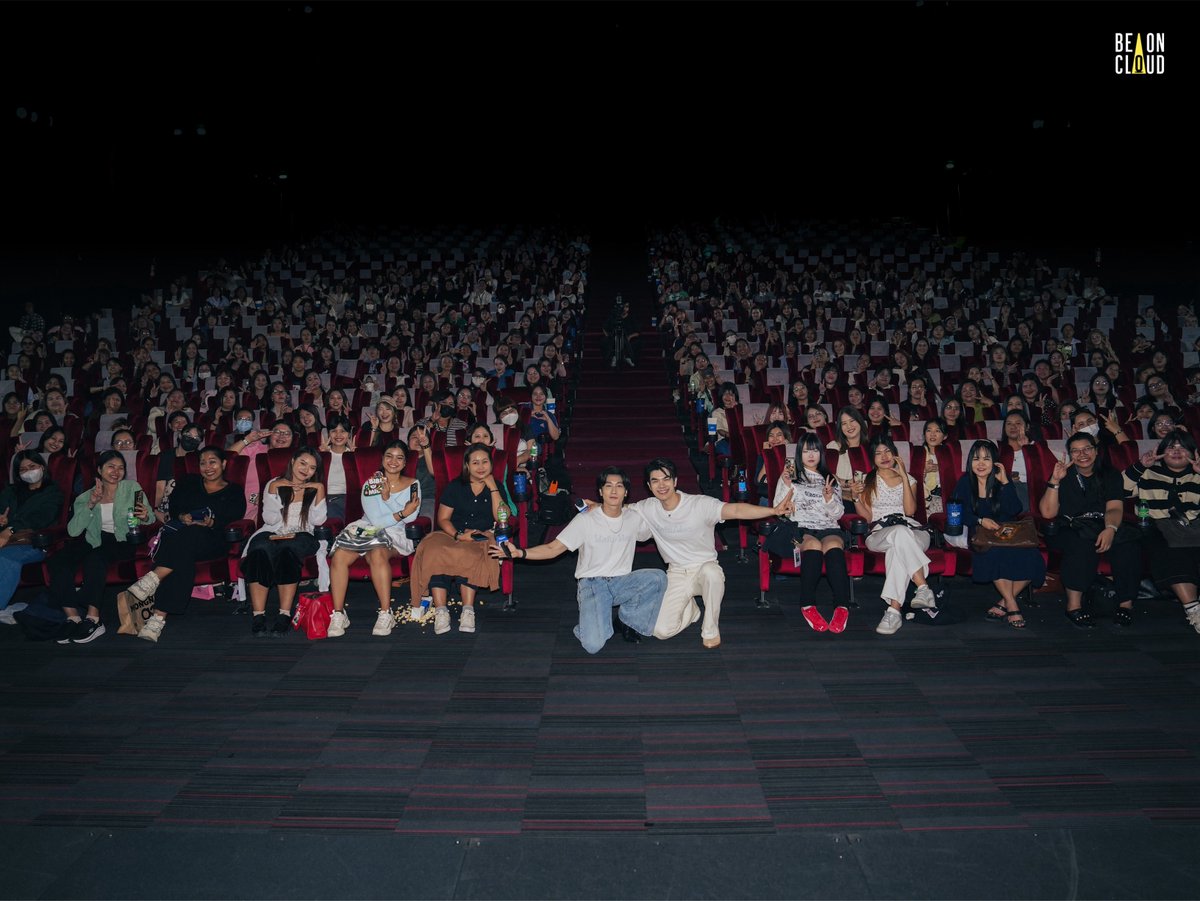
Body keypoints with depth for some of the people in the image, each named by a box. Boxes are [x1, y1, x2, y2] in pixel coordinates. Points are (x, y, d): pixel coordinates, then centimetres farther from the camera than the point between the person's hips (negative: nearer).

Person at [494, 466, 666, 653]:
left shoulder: (635, 518, 3)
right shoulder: (585, 520, -7)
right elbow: (553, 549, -9)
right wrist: (519, 552, -22)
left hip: (622, 582, 4)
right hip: (592, 584, -4)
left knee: (658, 577, -26)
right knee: (593, 645, -25)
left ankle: (630, 619, -2)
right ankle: (592, 623, 13)